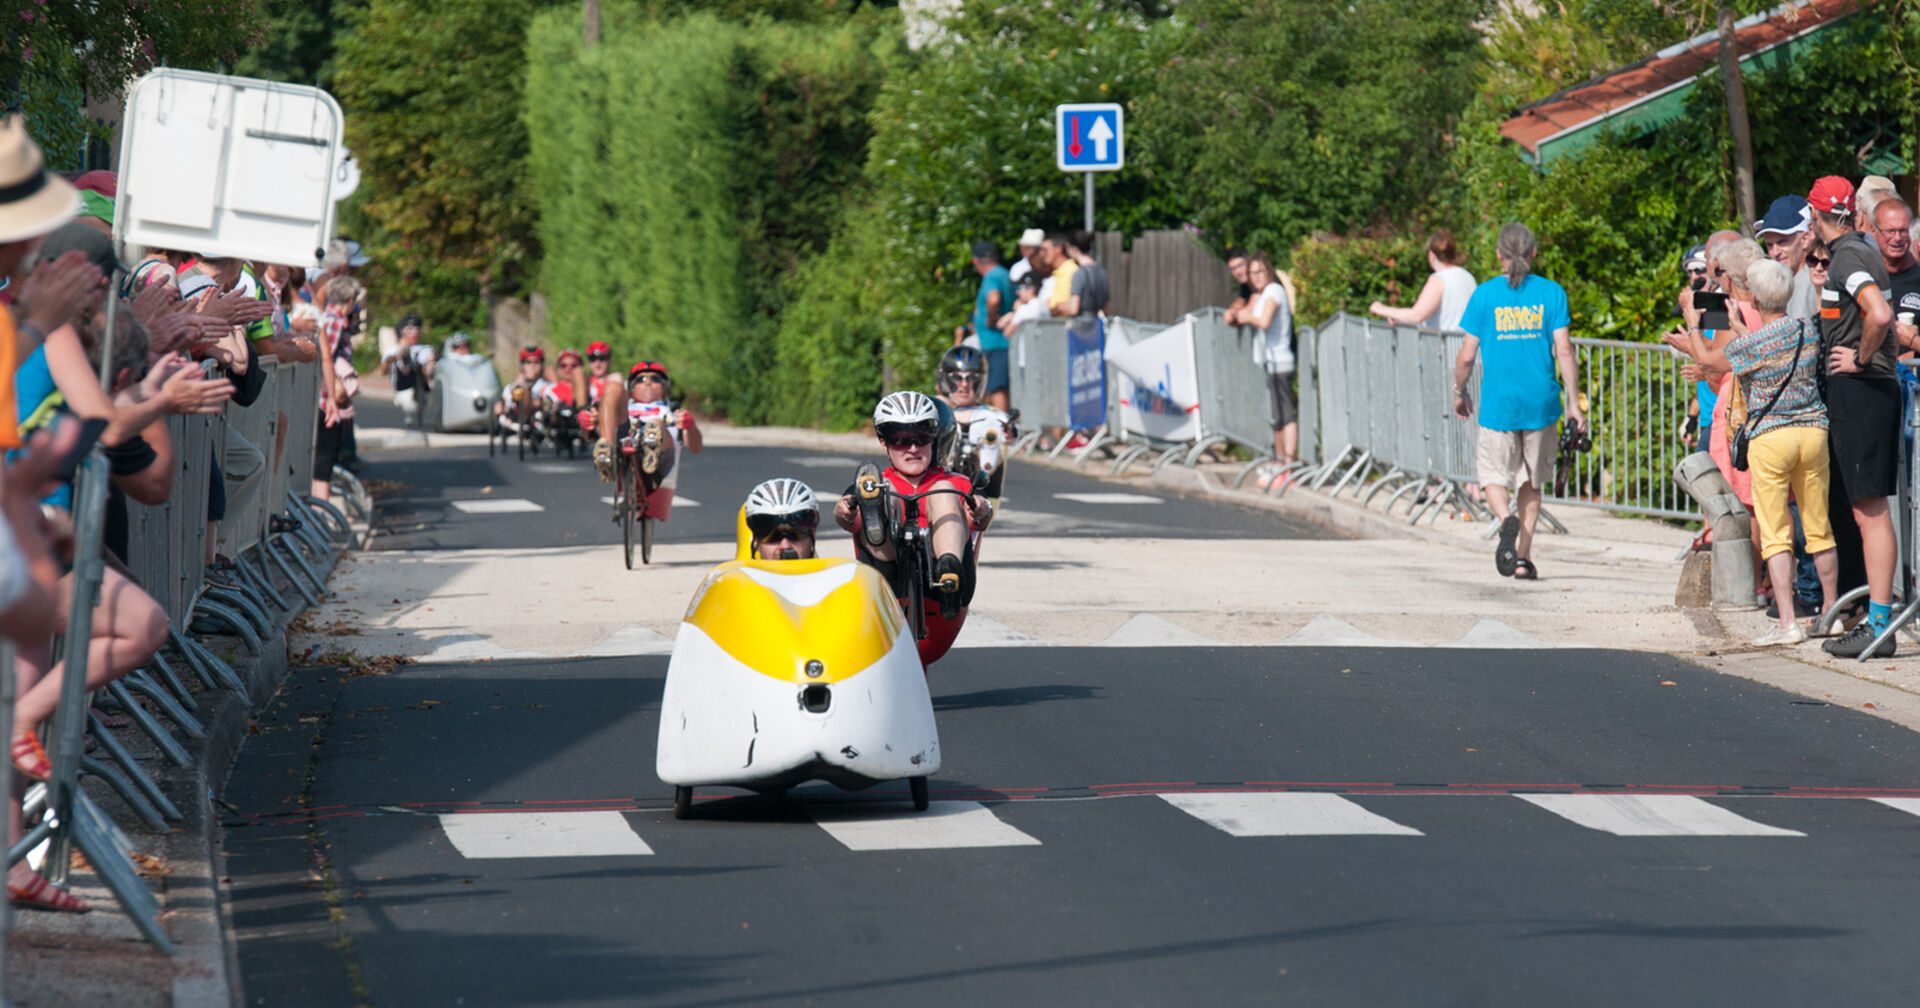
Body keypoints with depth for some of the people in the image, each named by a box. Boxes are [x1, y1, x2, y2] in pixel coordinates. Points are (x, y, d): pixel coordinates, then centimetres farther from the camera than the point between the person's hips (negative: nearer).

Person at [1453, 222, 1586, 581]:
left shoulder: (1484, 295, -3)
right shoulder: (1551, 293, -1)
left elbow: (1467, 356, -1)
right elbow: (1564, 352, -5)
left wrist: (1459, 393, 16)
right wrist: (1574, 403, 1)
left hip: (1498, 402, -2)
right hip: (1540, 402, 2)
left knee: (1494, 474, 11)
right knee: (1531, 480, 16)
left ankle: (1507, 519, -20)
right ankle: (1523, 557, 12)